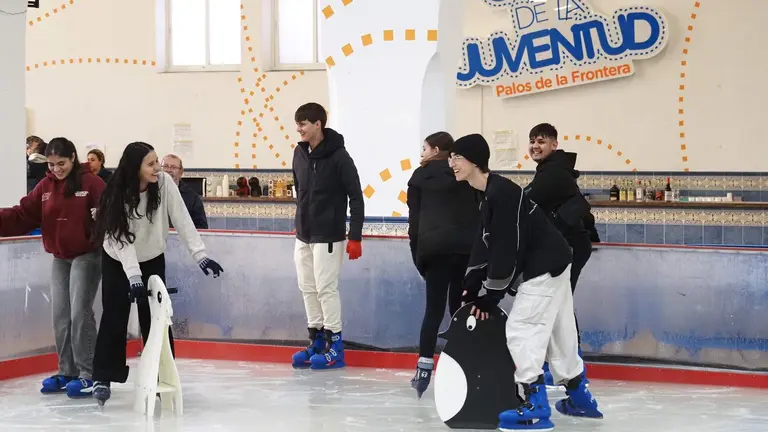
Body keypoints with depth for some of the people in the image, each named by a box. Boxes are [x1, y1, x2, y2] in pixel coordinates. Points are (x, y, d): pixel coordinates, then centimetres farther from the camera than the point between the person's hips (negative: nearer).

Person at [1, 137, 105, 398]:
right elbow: (23, 217, 3)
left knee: (79, 314, -10)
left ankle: (88, 374, -4)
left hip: (87, 256, -6)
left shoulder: (91, 183, -11)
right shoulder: (45, 187, 5)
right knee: (60, 316, 7)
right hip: (59, 259, 6)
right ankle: (66, 373, 17)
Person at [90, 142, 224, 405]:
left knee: (156, 318, 0)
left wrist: (201, 255, -28)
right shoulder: (117, 196, -27)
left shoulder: (164, 183, -21)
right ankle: (103, 377, 3)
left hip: (153, 260, 2)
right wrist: (134, 277, -40)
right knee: (114, 318, -5)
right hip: (118, 261, -2)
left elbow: (182, 221, -20)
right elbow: (122, 239, -31)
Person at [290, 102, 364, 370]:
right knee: (307, 288, 10)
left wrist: (355, 237, -16)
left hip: (328, 235, -7)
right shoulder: (300, 153, 5)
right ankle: (316, 341, 20)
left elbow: (356, 197, -13)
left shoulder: (338, 156, -14)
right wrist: (302, 222, 16)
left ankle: (335, 345, 4)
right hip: (303, 235, 7)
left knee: (326, 288, -5)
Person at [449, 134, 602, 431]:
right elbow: (486, 245, 12)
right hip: (548, 264, 10)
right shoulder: (490, 195, 10)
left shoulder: (502, 193, -22)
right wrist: (472, 286, 3)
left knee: (521, 329, -11)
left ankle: (536, 407, -12)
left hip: (546, 267, -10)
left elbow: (506, 249, -23)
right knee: (558, 332, 17)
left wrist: (491, 295, -17)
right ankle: (579, 398, 28)